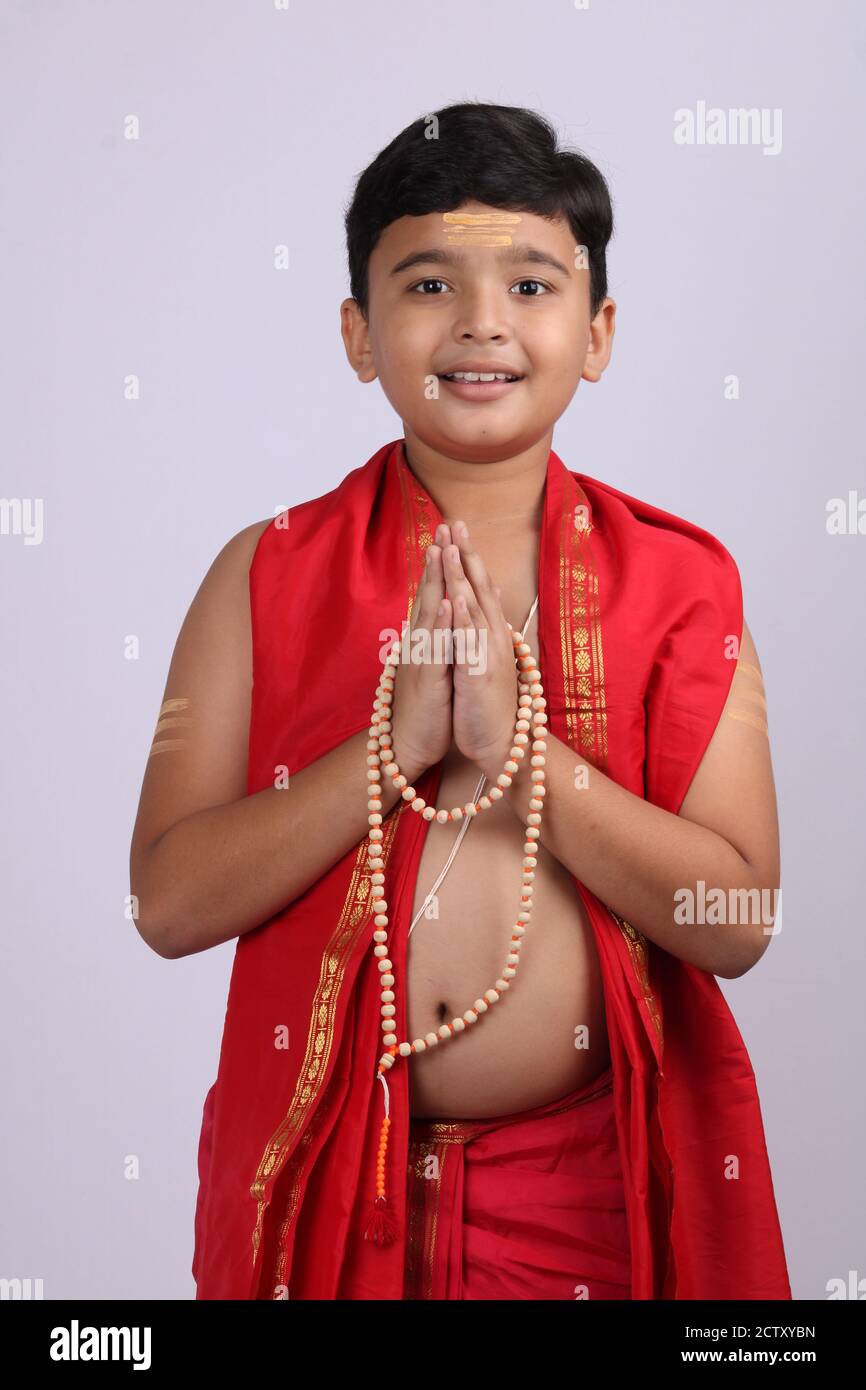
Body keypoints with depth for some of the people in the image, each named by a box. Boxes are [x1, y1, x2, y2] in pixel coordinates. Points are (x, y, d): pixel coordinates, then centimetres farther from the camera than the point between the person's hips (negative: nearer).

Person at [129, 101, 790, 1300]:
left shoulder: (677, 582, -4)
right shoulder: (270, 574, -3)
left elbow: (737, 923, -10)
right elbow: (167, 904, -9)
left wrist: (521, 746, -20)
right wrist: (397, 744, -20)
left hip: (597, 1180, 0)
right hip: (324, 1180, 0)